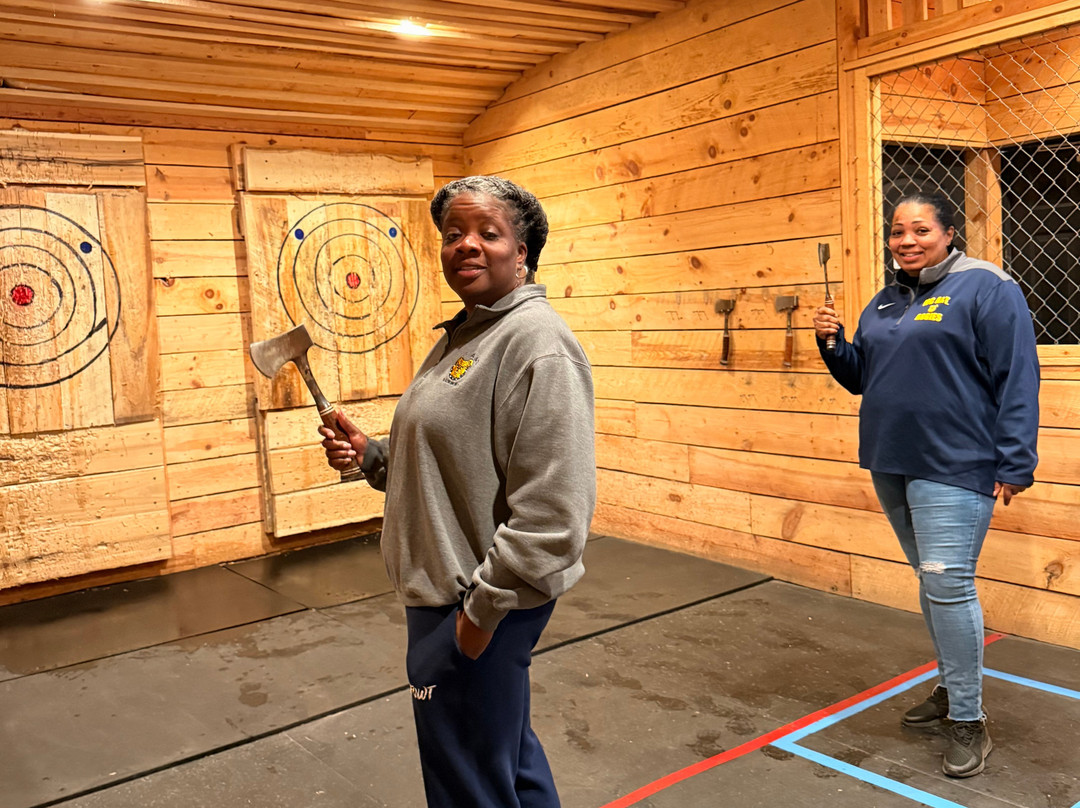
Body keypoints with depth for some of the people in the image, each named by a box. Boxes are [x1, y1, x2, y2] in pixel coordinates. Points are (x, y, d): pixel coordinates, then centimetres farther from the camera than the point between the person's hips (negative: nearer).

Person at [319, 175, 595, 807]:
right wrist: (371, 455, 5)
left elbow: (552, 513, -25)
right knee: (512, 754, 26)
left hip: (478, 604, -9)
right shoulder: (460, 336, 12)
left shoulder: (538, 343, -20)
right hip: (447, 589, 9)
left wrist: (484, 607, -21)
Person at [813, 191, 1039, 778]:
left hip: (953, 467, -7)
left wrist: (1014, 463, -16)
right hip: (891, 464, 7)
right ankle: (951, 686, 31)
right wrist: (833, 344, 1)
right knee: (931, 579, 16)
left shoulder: (984, 288, -7)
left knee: (947, 582, -10)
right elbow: (861, 377, 20)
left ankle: (968, 720, 3)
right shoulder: (885, 302, 14)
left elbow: (1017, 379, -11)